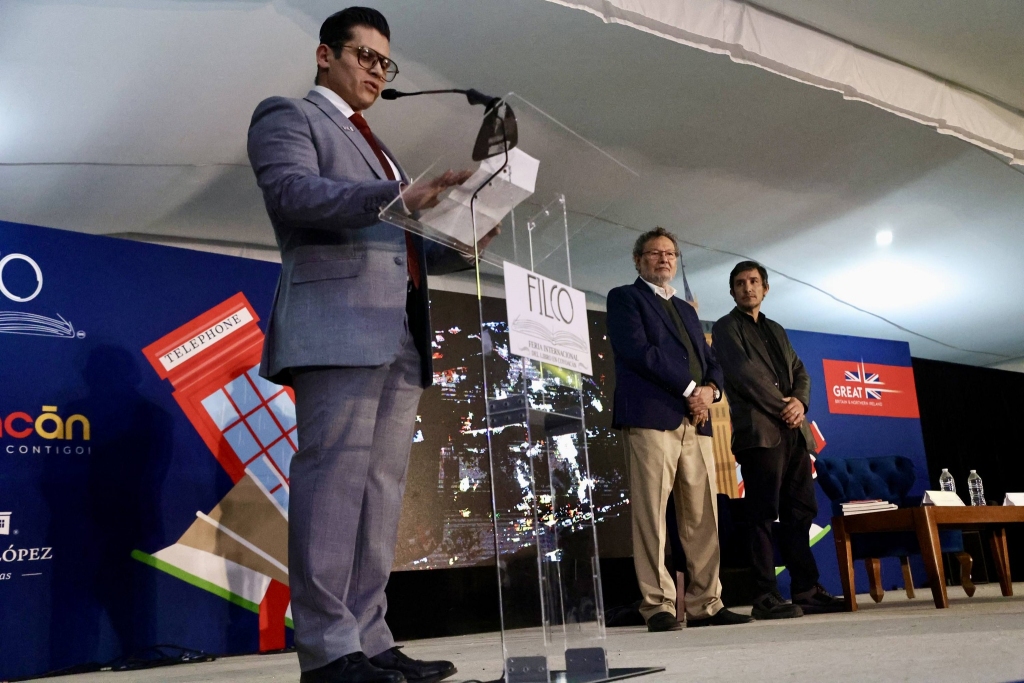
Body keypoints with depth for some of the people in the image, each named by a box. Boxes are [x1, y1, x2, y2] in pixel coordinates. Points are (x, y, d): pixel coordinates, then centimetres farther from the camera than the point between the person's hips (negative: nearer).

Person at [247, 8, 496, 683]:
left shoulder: (379, 152, 33)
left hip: (399, 336, 8)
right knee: (334, 479, -12)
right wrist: (399, 196, -20)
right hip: (338, 323, -8)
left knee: (382, 490, 2)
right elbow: (292, 192, -10)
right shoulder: (287, 116, 10)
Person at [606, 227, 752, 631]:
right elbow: (637, 349, -7)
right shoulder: (624, 298, 8)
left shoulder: (686, 310, 28)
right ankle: (658, 607, -5)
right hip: (651, 417, -6)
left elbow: (711, 362, 22)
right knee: (651, 516, -8)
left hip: (696, 422, 7)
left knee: (703, 519, 2)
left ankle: (705, 605, 7)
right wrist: (689, 388, -9)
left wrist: (710, 389, -1)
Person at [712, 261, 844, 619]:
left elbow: (800, 372, 19)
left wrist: (800, 401, -2)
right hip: (759, 431, -6)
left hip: (793, 432, 7)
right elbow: (743, 373, -8)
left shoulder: (777, 330, 25)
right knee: (763, 515, -8)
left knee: (800, 512, 5)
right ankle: (765, 597, -7)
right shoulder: (726, 328, 5)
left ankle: (806, 590, 10)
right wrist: (780, 406, -11)